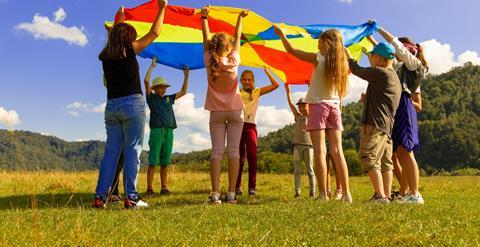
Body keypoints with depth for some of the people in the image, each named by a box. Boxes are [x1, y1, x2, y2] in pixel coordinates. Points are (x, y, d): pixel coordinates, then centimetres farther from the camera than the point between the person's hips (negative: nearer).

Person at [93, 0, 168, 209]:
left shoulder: (105, 55, 12)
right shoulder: (130, 50, -2)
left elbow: (113, 39, 35)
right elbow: (154, 33, 3)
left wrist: (119, 20, 49)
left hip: (111, 106, 5)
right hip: (132, 104, -5)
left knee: (111, 151, 8)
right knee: (132, 151, -4)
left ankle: (100, 197, 6)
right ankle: (131, 197, -5)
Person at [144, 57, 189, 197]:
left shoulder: (169, 99, 21)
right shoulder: (151, 98, 8)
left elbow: (183, 92, 27)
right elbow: (146, 81, -3)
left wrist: (186, 75, 23)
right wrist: (152, 66, 2)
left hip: (169, 132, 4)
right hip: (156, 131, -4)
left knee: (165, 162, 5)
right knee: (153, 161, -6)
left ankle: (164, 188, 8)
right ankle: (149, 189, -4)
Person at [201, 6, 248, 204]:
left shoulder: (209, 62, -4)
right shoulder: (233, 60, -6)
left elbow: (206, 39, 9)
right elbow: (237, 38, 8)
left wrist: (204, 17, 21)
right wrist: (240, 18, 22)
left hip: (216, 113, 1)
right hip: (235, 111, -1)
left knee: (217, 151, -3)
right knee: (233, 151, -3)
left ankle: (215, 194, -11)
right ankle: (231, 194, -7)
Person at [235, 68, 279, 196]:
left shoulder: (257, 92, 13)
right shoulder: (236, 92, 13)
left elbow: (275, 85, 8)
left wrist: (266, 71, 8)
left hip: (251, 126, 0)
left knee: (252, 156, -10)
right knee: (240, 157, 1)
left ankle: (252, 187, -6)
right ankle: (237, 186, 9)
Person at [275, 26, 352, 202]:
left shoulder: (318, 58, -7)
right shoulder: (341, 63, 7)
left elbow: (291, 50, -1)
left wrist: (282, 34, 11)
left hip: (319, 105, -5)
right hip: (334, 106, 5)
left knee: (319, 150, -7)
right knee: (337, 150, 4)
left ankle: (323, 194, -11)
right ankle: (346, 193, 3)